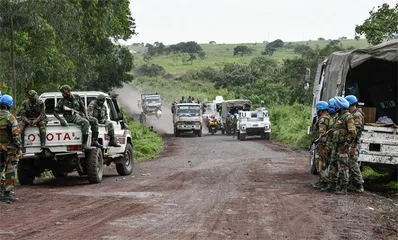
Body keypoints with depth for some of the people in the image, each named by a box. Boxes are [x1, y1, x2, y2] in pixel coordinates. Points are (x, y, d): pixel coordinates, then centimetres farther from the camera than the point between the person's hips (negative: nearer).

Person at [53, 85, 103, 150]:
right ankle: (84, 144, -35)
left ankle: (94, 141, -11)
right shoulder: (61, 101, -5)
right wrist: (61, 120, -21)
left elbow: (83, 107, 14)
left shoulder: (77, 97, 5)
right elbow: (55, 113, -4)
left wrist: (86, 115, -1)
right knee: (85, 123, -31)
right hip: (70, 117, -6)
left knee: (94, 120, -6)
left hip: (79, 115, 6)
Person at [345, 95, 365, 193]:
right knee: (349, 164, 12)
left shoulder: (357, 115, -13)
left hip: (353, 143, -10)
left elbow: (357, 132, -20)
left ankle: (359, 186, -6)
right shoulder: (351, 114, 18)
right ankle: (353, 184, 17)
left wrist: (354, 147, -23)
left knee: (353, 164, -9)